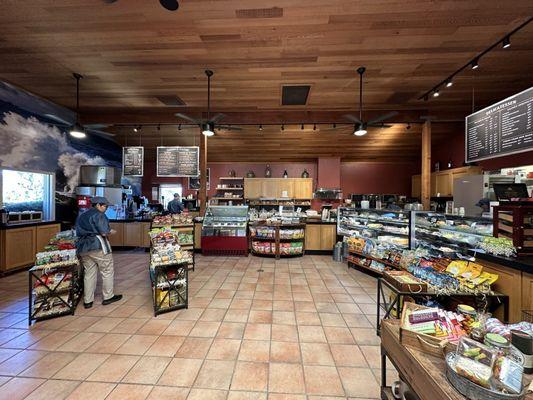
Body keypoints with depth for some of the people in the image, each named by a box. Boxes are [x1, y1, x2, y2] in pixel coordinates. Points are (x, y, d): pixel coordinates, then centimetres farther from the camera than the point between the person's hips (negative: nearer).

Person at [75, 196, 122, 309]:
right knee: (107, 271, 6)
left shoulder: (81, 216, 17)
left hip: (83, 247, 8)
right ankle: (108, 297, 15)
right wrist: (111, 231, 2)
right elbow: (104, 232, -17)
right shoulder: (99, 215, -9)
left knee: (88, 274, 13)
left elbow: (79, 233, 18)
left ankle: (87, 301, 18)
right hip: (98, 246, -8)